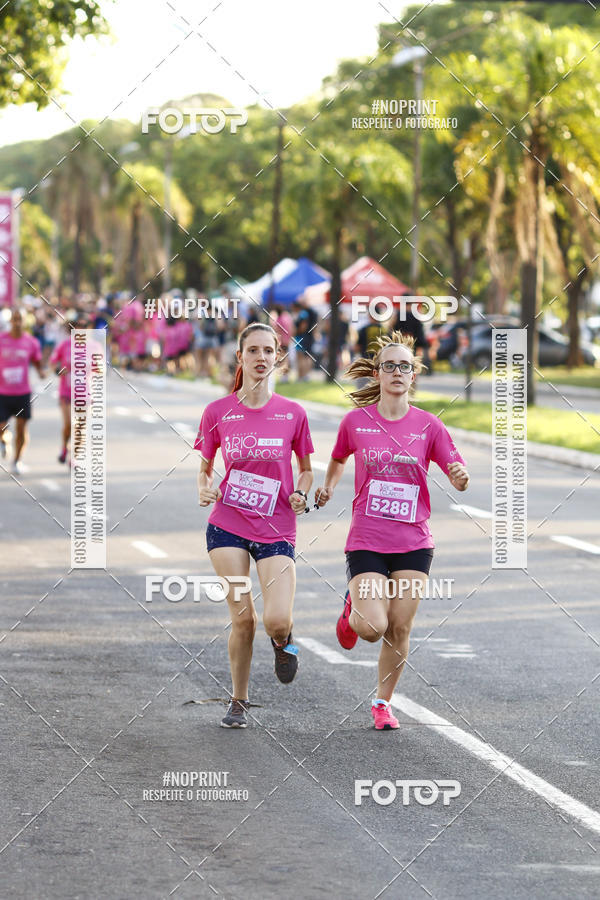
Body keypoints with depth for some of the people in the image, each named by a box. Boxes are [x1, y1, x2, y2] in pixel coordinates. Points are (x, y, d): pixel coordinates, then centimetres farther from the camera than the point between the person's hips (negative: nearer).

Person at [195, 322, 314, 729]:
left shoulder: (292, 413, 1)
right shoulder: (218, 412, 1)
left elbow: (306, 469, 13)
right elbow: (206, 468, 13)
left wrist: (301, 494, -7)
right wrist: (205, 490, -9)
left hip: (276, 530, 0)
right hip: (227, 527, 0)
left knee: (277, 620, -16)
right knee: (242, 616, -5)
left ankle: (283, 641, 23)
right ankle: (239, 702, 15)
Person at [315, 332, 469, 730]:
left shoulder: (428, 425, 0)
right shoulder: (356, 421, 0)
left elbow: (459, 479, -1)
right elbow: (339, 459, 20)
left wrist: (461, 476, -23)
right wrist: (329, 487, 3)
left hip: (413, 542, 1)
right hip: (367, 540, -1)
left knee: (400, 629, 1)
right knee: (373, 627, -14)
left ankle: (383, 702, 20)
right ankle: (353, 608, 22)